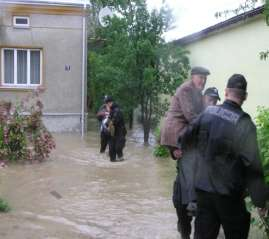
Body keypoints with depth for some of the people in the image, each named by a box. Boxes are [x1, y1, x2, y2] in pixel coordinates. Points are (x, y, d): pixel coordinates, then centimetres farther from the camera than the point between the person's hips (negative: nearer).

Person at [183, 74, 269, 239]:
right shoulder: (244, 124, -17)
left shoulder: (207, 113, -3)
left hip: (202, 188, 4)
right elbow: (253, 166, -18)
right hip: (229, 194, -4)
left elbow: (186, 138, 4)